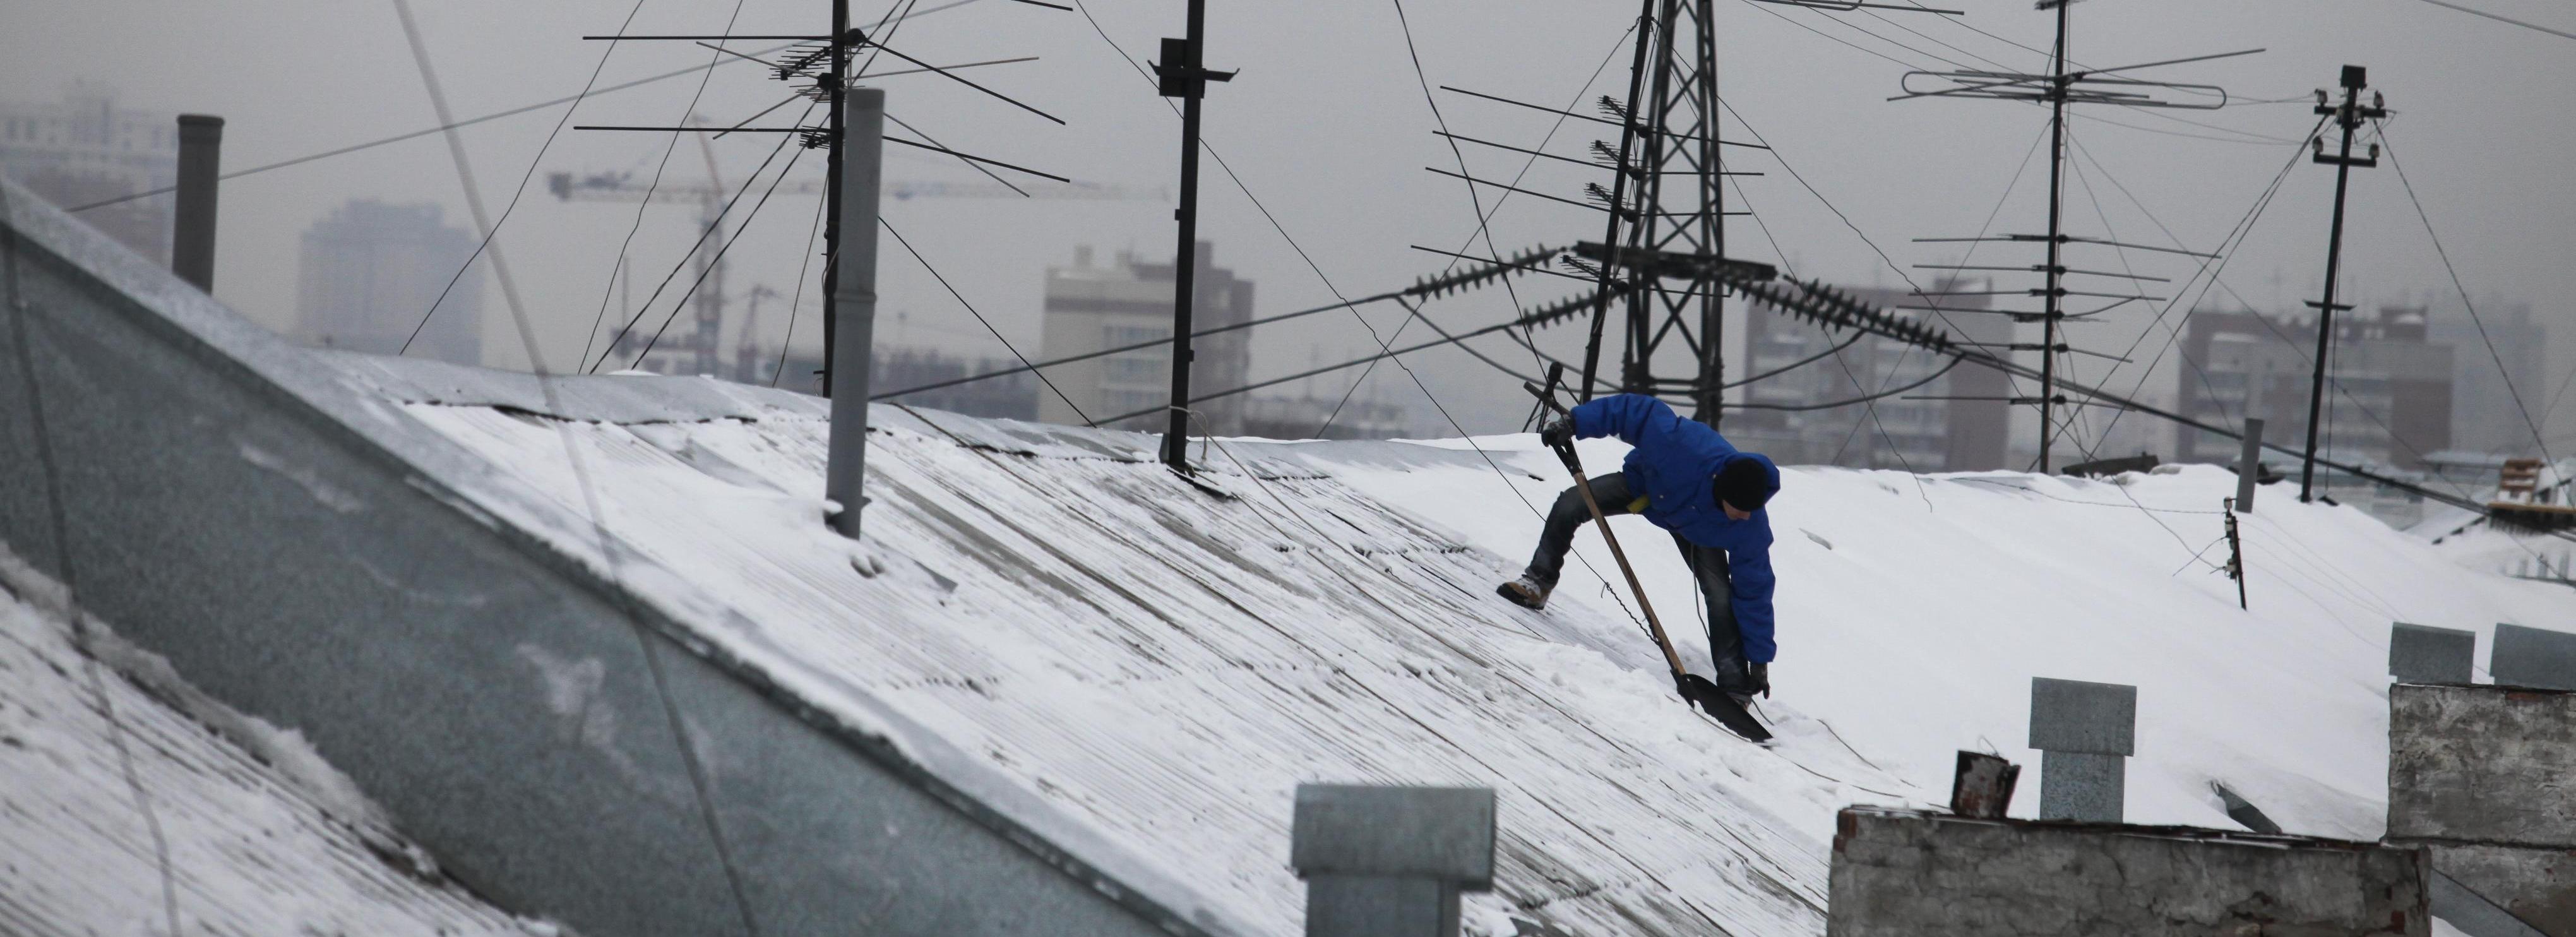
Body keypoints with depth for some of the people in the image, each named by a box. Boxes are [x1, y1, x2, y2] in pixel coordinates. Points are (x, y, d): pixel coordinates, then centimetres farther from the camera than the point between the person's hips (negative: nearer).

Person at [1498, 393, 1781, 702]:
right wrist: (1573, 424, -35)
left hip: (1695, 529, 0)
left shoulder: (1751, 529, -37)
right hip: (1642, 486, 0)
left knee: (1722, 596, -17)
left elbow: (1754, 593, -26)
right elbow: (1637, 411, -35)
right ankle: (1538, 583, 4)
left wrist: (1760, 659, -20)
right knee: (1569, 507, -16)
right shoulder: (1685, 444, -48)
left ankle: (1734, 685, -4)